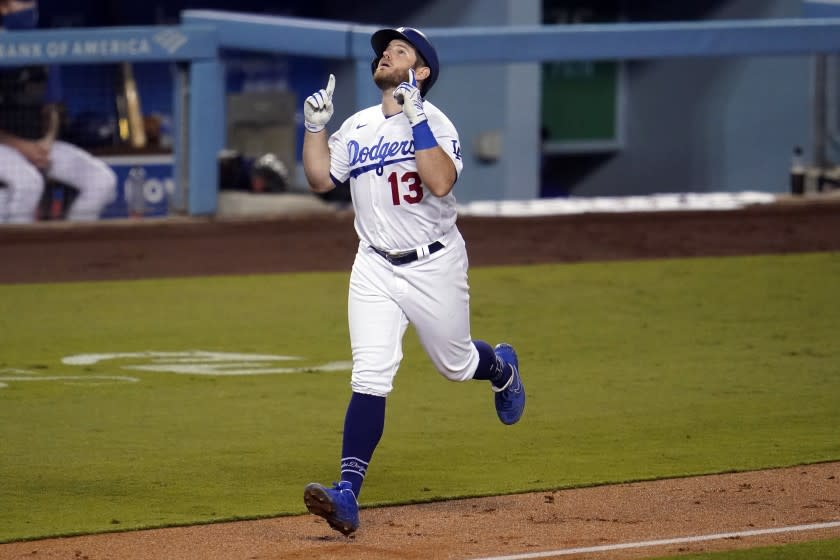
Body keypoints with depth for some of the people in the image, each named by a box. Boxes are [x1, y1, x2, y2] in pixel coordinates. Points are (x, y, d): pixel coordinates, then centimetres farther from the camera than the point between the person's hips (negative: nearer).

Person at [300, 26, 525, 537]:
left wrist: (416, 120, -31)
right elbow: (320, 179, 10)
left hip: (434, 265, -3)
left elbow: (441, 182, -28)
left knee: (456, 364, 15)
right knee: (370, 378, -10)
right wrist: (316, 127, -1)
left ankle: (502, 368, 53)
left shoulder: (435, 123, -12)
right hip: (375, 269, 3)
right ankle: (348, 493, -18)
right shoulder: (358, 127, 8)